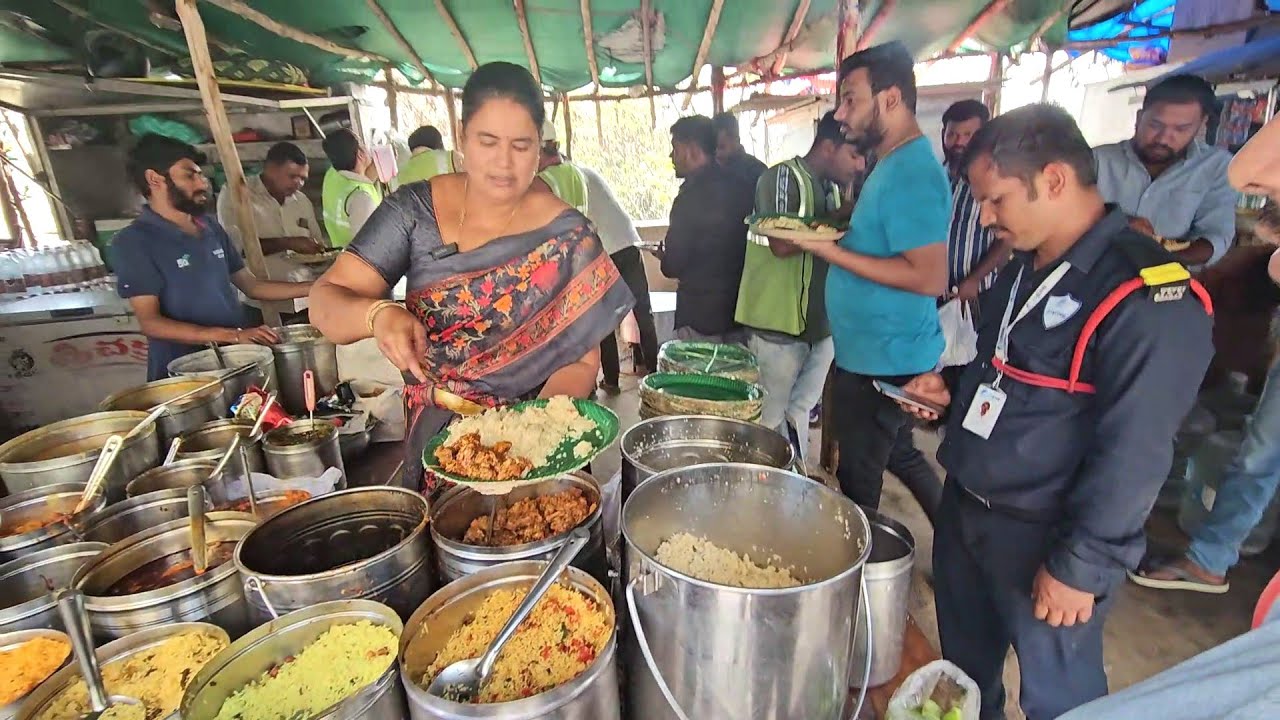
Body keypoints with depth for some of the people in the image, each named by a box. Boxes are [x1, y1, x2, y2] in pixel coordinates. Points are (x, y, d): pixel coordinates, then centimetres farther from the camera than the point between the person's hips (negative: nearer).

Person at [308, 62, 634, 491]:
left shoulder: (566, 235, -8)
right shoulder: (414, 209, -3)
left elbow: (580, 361, -8)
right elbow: (326, 301, -5)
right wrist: (377, 314, -26)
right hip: (433, 443, 2)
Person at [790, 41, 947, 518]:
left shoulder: (911, 172, -20)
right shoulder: (895, 164, 11)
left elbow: (929, 277, -27)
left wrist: (832, 252, -25)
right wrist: (832, 236, 7)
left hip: (881, 362, -10)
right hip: (885, 353, 10)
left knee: (858, 481, 6)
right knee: (897, 453, 26)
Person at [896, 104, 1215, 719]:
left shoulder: (1148, 301, -21)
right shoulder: (1024, 267, 7)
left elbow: (1132, 456, -22)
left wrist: (1080, 567, -17)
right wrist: (953, 394, 2)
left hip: (1042, 541, -7)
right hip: (964, 507, 8)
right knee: (963, 663, 24)